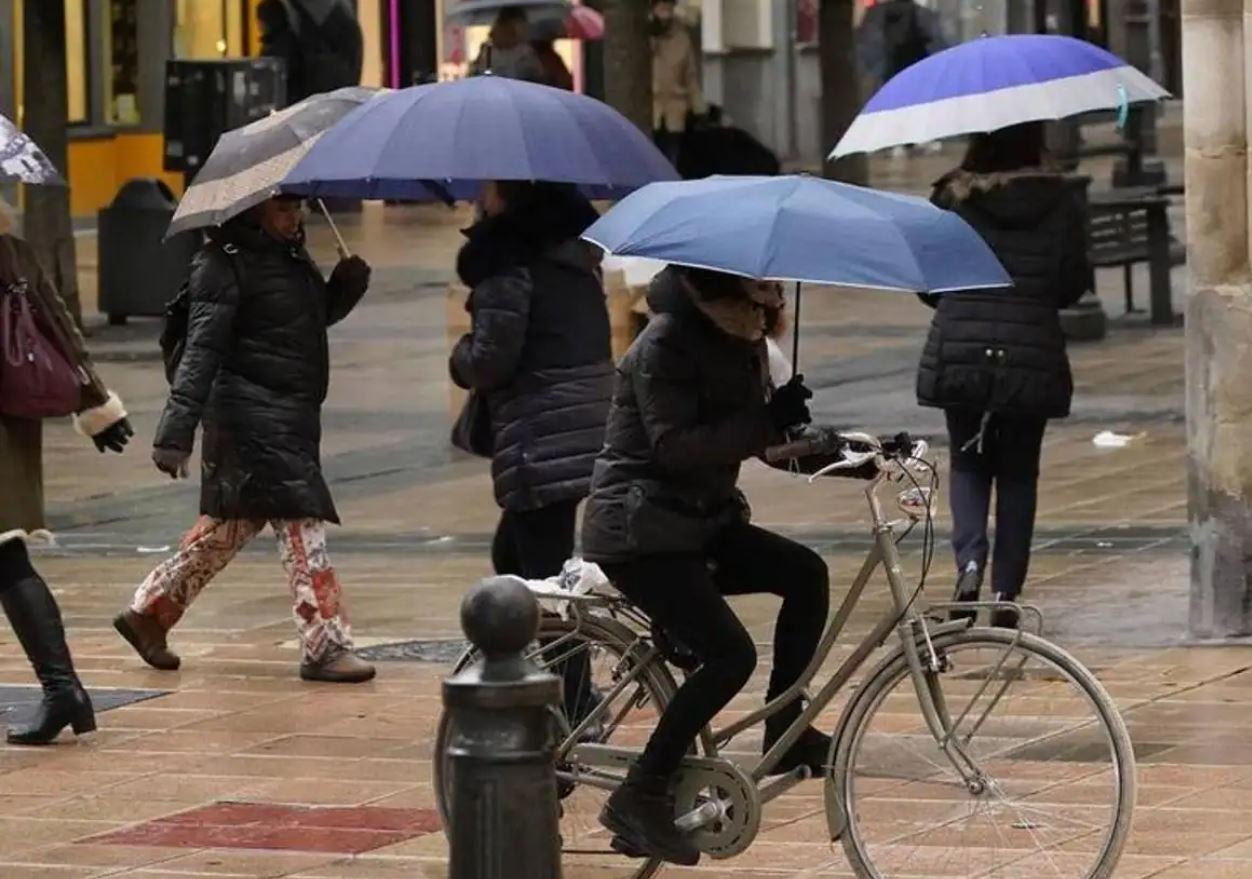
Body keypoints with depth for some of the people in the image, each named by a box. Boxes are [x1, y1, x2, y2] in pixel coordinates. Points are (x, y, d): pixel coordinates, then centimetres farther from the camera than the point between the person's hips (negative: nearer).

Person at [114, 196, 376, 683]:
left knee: (231, 523, 16)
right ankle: (325, 647, -6)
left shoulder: (289, 253, 13)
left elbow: (314, 316, 26)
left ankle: (149, 611, 27)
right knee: (300, 522, -9)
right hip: (252, 419, -9)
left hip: (290, 415, 9)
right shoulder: (225, 263, -14)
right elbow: (201, 350, -18)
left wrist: (345, 286, 4)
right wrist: (176, 431, -23)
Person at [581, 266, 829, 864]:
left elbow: (757, 434, 15)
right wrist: (766, 421, -31)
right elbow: (676, 447, -27)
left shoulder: (742, 344, 8)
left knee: (805, 574, -10)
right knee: (729, 653, -20)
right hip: (639, 531, -8)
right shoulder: (667, 344, -18)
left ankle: (786, 731, 3)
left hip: (703, 521, 8)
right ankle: (640, 797, -13)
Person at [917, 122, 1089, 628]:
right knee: (1018, 472, 13)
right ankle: (1006, 591, 10)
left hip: (958, 354, 0)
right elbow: (1072, 286, 0)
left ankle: (969, 562, -7)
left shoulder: (952, 198, -4)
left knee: (968, 463, 17)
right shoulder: (1058, 202, -3)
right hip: (1032, 358, 0)